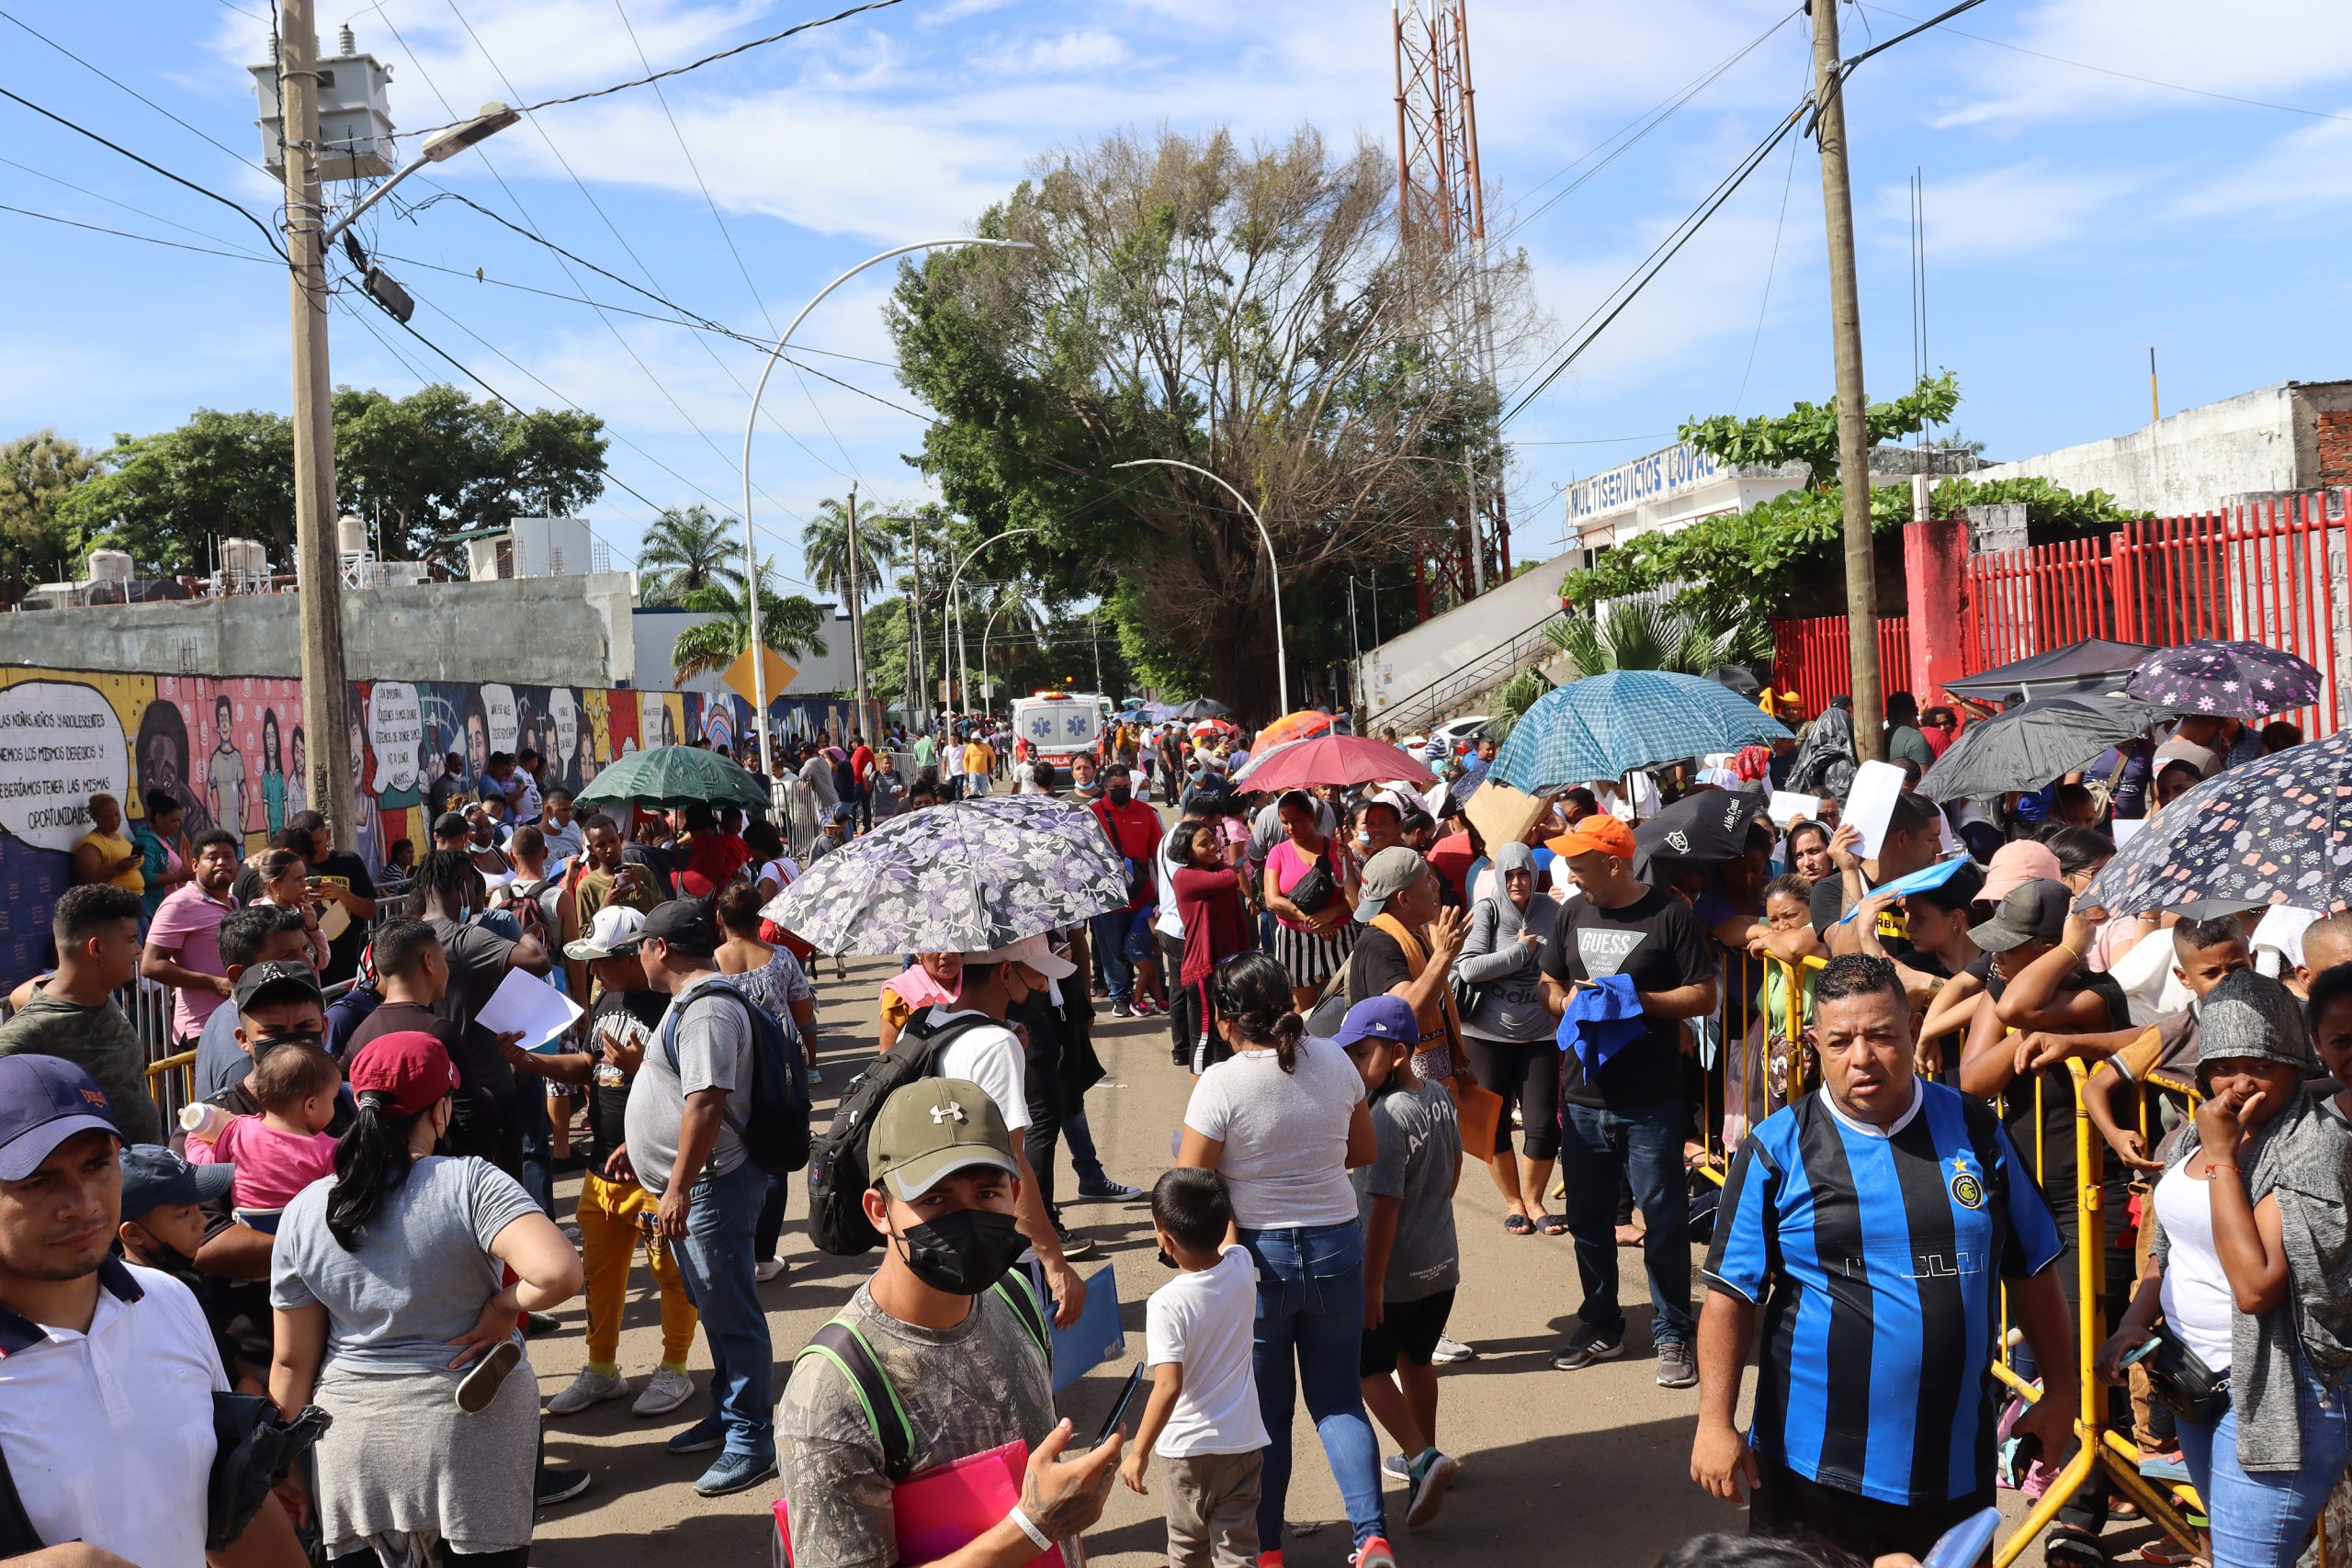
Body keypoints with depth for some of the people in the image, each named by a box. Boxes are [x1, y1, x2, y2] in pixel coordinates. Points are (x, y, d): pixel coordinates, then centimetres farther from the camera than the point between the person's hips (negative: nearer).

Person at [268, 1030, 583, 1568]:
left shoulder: (303, 1211, -2)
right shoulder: (469, 1184, -15)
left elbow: (292, 1361, 3)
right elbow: (559, 1273, -30)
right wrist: (505, 1308, -11)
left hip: (352, 1456, 3)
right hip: (473, 1442, -3)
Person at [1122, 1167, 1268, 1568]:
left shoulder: (1166, 1304, -22)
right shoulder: (1243, 1268, -7)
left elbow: (1168, 1387, -26)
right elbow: (1227, 1240, 18)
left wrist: (1138, 1452, -19)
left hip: (1190, 1447, -4)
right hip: (1244, 1441, 4)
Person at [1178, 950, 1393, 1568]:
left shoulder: (1220, 1085, -19)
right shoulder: (1335, 1061, -5)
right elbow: (1365, 1151, 8)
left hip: (1257, 1256, -3)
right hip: (1337, 1247, 3)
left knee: (1264, 1409, 14)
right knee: (1339, 1400, 15)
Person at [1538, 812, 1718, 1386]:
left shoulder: (1669, 915, -8)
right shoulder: (1573, 913, 8)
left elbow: (1705, 995, -8)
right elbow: (1549, 984, 16)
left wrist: (1636, 999, -18)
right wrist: (1567, 1001, -6)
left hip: (1650, 1102, -5)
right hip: (1582, 1097, 5)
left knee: (1664, 1220, 2)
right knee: (1587, 1216, 14)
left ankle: (1672, 1334, 16)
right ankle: (1600, 1325, 29)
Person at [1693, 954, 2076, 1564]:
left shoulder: (1972, 1127, 1)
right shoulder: (1777, 1148, -6)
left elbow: (2031, 1269, 10)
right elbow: (1730, 1295, -6)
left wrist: (2060, 1389, 11)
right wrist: (1715, 1421, -12)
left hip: (1956, 1467, 2)